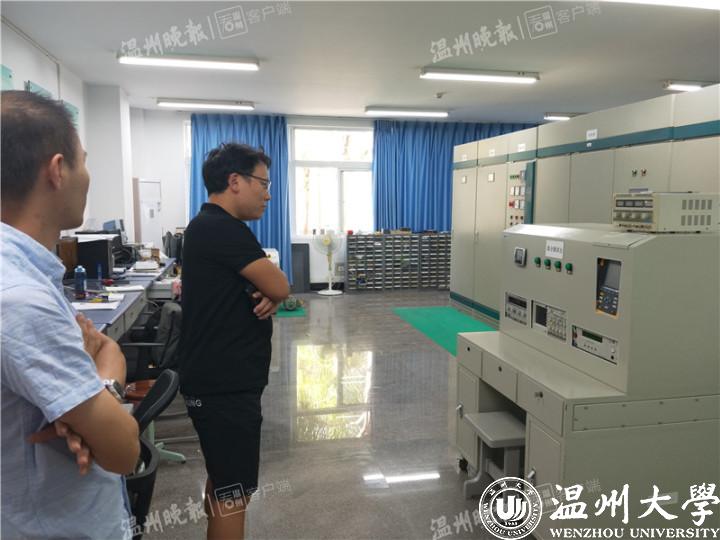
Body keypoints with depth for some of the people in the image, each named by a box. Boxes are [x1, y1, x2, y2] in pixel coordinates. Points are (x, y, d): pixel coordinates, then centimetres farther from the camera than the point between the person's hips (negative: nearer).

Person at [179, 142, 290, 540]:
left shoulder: (214, 227, 14)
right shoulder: (222, 229, -19)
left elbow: (263, 285, 14)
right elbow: (280, 287, -19)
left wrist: (265, 294, -8)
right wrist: (270, 293, 3)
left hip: (221, 379, 10)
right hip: (224, 386, -10)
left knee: (222, 481, 22)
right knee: (233, 491, 1)